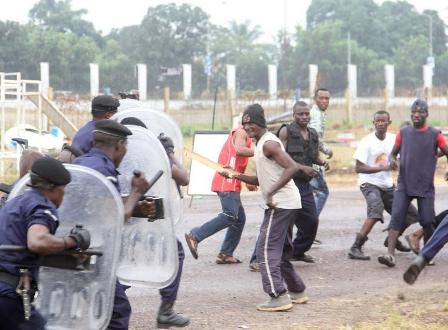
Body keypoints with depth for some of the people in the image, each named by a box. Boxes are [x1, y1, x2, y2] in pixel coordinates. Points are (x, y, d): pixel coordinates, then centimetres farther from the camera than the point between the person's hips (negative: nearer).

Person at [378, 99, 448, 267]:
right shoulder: (403, 132, 6)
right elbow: (393, 153, 14)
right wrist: (392, 160, -10)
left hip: (425, 187, -1)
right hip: (404, 185, 1)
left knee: (427, 221, 0)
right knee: (396, 217, -12)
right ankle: (390, 254, -19)